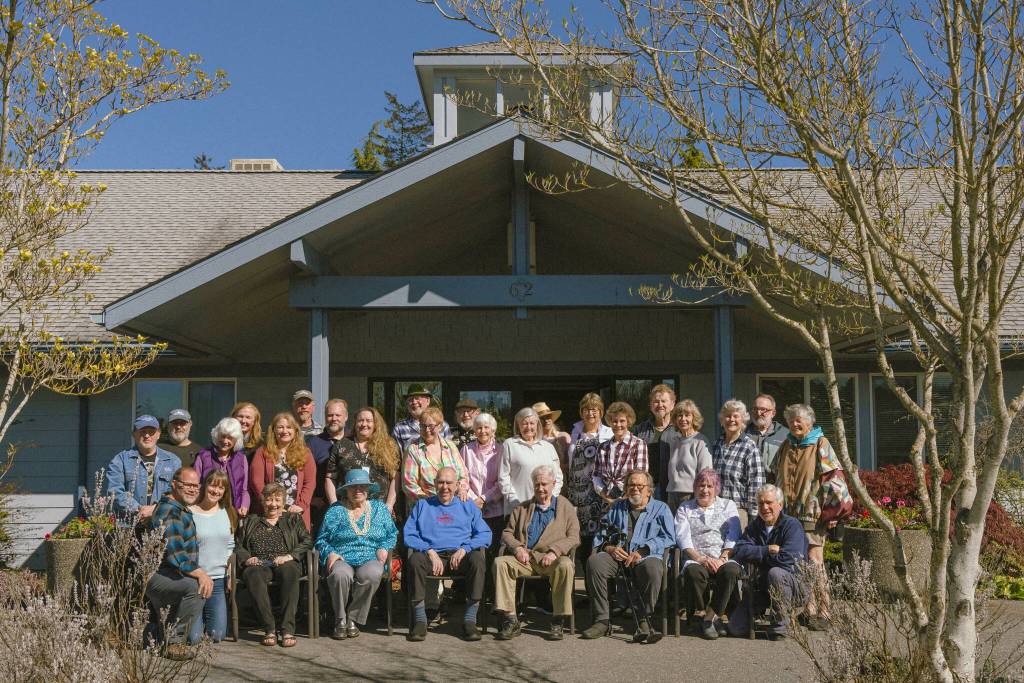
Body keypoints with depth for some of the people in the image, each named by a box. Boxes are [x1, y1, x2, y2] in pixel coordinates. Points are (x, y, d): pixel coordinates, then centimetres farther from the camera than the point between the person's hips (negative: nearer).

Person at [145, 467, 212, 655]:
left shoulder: (183, 509, 14)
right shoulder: (169, 511, -19)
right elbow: (174, 551, -28)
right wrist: (199, 573, -31)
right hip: (158, 575, -10)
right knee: (196, 587, -37)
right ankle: (174, 641, -25)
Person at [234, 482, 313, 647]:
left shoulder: (294, 519, 24)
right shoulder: (250, 522, 29)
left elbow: (307, 541, 10)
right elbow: (237, 546, 18)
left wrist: (289, 556, -8)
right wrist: (246, 558, -4)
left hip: (285, 564, -1)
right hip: (258, 565, 1)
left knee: (289, 571, -39)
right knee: (254, 574, -37)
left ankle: (287, 629, -41)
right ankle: (269, 629, -36)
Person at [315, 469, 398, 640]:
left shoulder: (380, 509, 20)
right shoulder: (335, 511, 15)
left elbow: (392, 534, 19)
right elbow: (321, 540, 12)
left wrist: (384, 548, -1)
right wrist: (330, 553, -7)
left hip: (370, 560, 1)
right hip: (341, 560, -1)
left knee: (372, 574, -36)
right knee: (341, 574, -38)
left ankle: (353, 619, -19)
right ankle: (340, 620, -18)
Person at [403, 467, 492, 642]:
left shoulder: (468, 506, 21)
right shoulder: (422, 505, 21)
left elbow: (485, 534, 9)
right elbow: (409, 535, 9)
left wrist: (464, 549, -8)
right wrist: (429, 552, -8)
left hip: (460, 555, 0)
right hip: (431, 555, 0)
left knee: (478, 560, -33)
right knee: (415, 560, -33)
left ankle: (470, 619, -27)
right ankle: (420, 620, -27)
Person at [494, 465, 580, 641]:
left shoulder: (565, 507, 17)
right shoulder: (522, 508, 25)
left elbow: (573, 537, 5)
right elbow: (507, 533, 19)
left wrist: (554, 551, -12)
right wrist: (517, 547, -3)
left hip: (551, 559, -3)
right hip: (524, 558, 3)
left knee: (565, 566, -37)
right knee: (500, 562, -26)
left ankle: (558, 622, -25)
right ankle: (511, 620, -26)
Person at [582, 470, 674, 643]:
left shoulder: (660, 508, 19)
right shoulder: (616, 507, 29)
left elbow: (668, 537, 3)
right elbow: (600, 534, 22)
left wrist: (643, 551, -10)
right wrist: (609, 548, -2)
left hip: (646, 557, -3)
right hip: (616, 556, 3)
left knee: (652, 568, -39)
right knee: (594, 562, -29)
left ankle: (644, 621, -29)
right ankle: (602, 620, -25)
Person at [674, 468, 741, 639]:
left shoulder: (728, 506, 21)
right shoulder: (685, 508, 20)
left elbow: (733, 536, 7)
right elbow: (683, 538, 4)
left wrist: (723, 558, -11)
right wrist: (701, 559, -13)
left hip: (724, 558, 0)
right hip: (696, 558, 0)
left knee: (731, 571, -35)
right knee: (693, 571, -36)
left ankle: (710, 616, -22)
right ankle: (714, 617, -19)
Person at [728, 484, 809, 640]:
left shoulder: (792, 525, -10)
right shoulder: (754, 526, 7)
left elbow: (788, 558, -26)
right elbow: (739, 551, -8)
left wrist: (757, 555, -10)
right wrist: (768, 550, -20)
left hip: (793, 586, -4)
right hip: (762, 586, 4)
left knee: (775, 573, -39)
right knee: (736, 628, -9)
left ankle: (780, 625, -21)